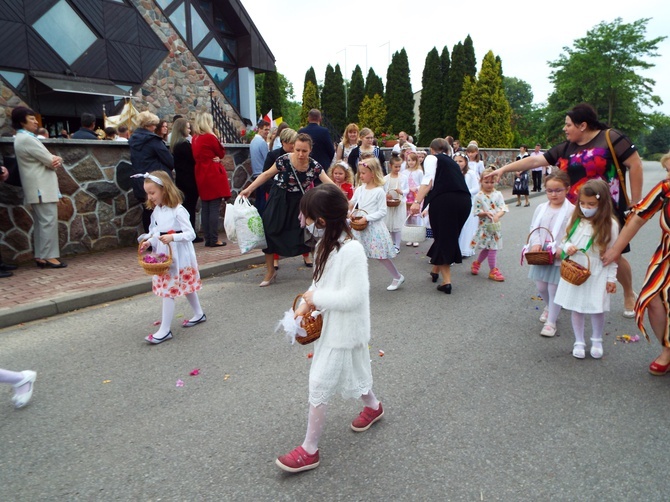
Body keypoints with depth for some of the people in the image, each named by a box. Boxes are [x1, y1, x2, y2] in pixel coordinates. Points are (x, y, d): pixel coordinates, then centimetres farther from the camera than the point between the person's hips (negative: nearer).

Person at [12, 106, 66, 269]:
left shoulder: (23, 138, 18)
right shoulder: (27, 139, -14)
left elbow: (48, 159, 15)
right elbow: (50, 161, -15)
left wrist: (56, 160, -6)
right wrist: (57, 160, 6)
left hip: (39, 187, 10)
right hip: (42, 187, -10)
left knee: (41, 222, 11)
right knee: (49, 221, -9)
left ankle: (40, 256, 15)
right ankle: (49, 256, -7)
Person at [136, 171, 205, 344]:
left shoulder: (178, 210, -17)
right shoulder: (157, 210, 7)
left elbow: (191, 234, -19)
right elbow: (157, 233, 13)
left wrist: (172, 237, -33)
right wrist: (149, 242, -5)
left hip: (178, 257, -8)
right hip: (163, 256, 8)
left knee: (167, 291, -7)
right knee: (185, 287, 19)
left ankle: (165, 330, 0)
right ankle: (199, 314, 36)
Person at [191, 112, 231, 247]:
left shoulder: (194, 139, 10)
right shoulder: (210, 137, -10)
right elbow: (222, 153, -1)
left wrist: (213, 158, 5)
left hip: (201, 176, 7)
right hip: (214, 176, -7)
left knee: (205, 208, 9)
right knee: (215, 208, -4)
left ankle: (208, 239, 13)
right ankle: (214, 240, -3)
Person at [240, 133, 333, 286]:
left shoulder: (314, 166, -15)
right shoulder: (283, 160, -18)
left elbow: (330, 184, -20)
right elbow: (267, 175, -5)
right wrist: (249, 189, -7)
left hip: (299, 203, 1)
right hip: (279, 201, -1)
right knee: (269, 231, -3)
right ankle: (270, 271, 11)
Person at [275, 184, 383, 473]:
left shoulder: (351, 251, -27)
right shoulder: (327, 245, 1)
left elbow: (353, 297, -30)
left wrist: (317, 298, -20)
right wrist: (307, 304, -5)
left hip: (343, 331, -9)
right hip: (331, 326, 9)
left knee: (319, 386, 0)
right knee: (352, 370, 27)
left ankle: (309, 450, 17)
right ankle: (373, 407, 55)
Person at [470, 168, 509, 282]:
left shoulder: (498, 194, 3)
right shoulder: (479, 196, -6)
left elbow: (503, 208, -2)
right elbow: (476, 211, -7)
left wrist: (497, 215, -21)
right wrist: (486, 213, -24)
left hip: (495, 225, 4)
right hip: (484, 225, -4)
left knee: (488, 248, 11)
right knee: (492, 247, -3)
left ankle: (476, 263, 33)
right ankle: (493, 270, 8)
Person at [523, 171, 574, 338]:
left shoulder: (571, 210, -10)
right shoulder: (541, 208, 5)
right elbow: (534, 228, 6)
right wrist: (535, 243, -12)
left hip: (560, 258, -5)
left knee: (554, 289, 2)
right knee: (541, 287, 16)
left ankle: (551, 322, 16)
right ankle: (549, 307, 47)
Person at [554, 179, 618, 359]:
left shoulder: (610, 224, -11)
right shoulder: (575, 220, -1)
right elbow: (565, 240, 11)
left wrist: (611, 278, -4)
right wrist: (567, 247, -13)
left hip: (597, 275, -2)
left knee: (597, 309, 8)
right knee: (576, 308, 10)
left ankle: (597, 341, 33)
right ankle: (579, 342, 27)